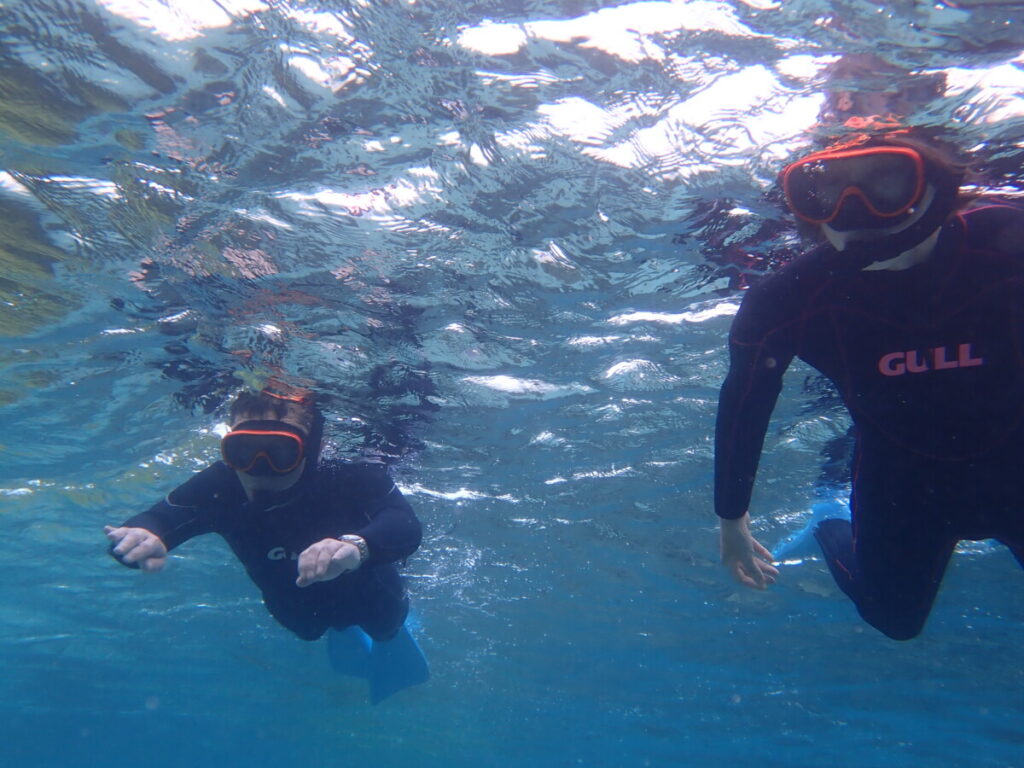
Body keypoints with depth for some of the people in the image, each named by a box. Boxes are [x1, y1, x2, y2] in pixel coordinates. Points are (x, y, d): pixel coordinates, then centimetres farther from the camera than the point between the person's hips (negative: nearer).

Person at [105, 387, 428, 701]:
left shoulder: (352, 476, -45)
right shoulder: (217, 486, -37)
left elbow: (406, 527, -61)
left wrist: (357, 544, -83)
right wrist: (141, 536, -67)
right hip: (295, 612, 4)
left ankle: (391, 638, 63)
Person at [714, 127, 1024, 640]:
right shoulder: (790, 299, -27)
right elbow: (742, 407, -12)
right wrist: (731, 518, -3)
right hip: (902, 477, 0)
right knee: (895, 617, 17)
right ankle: (830, 529, 46)